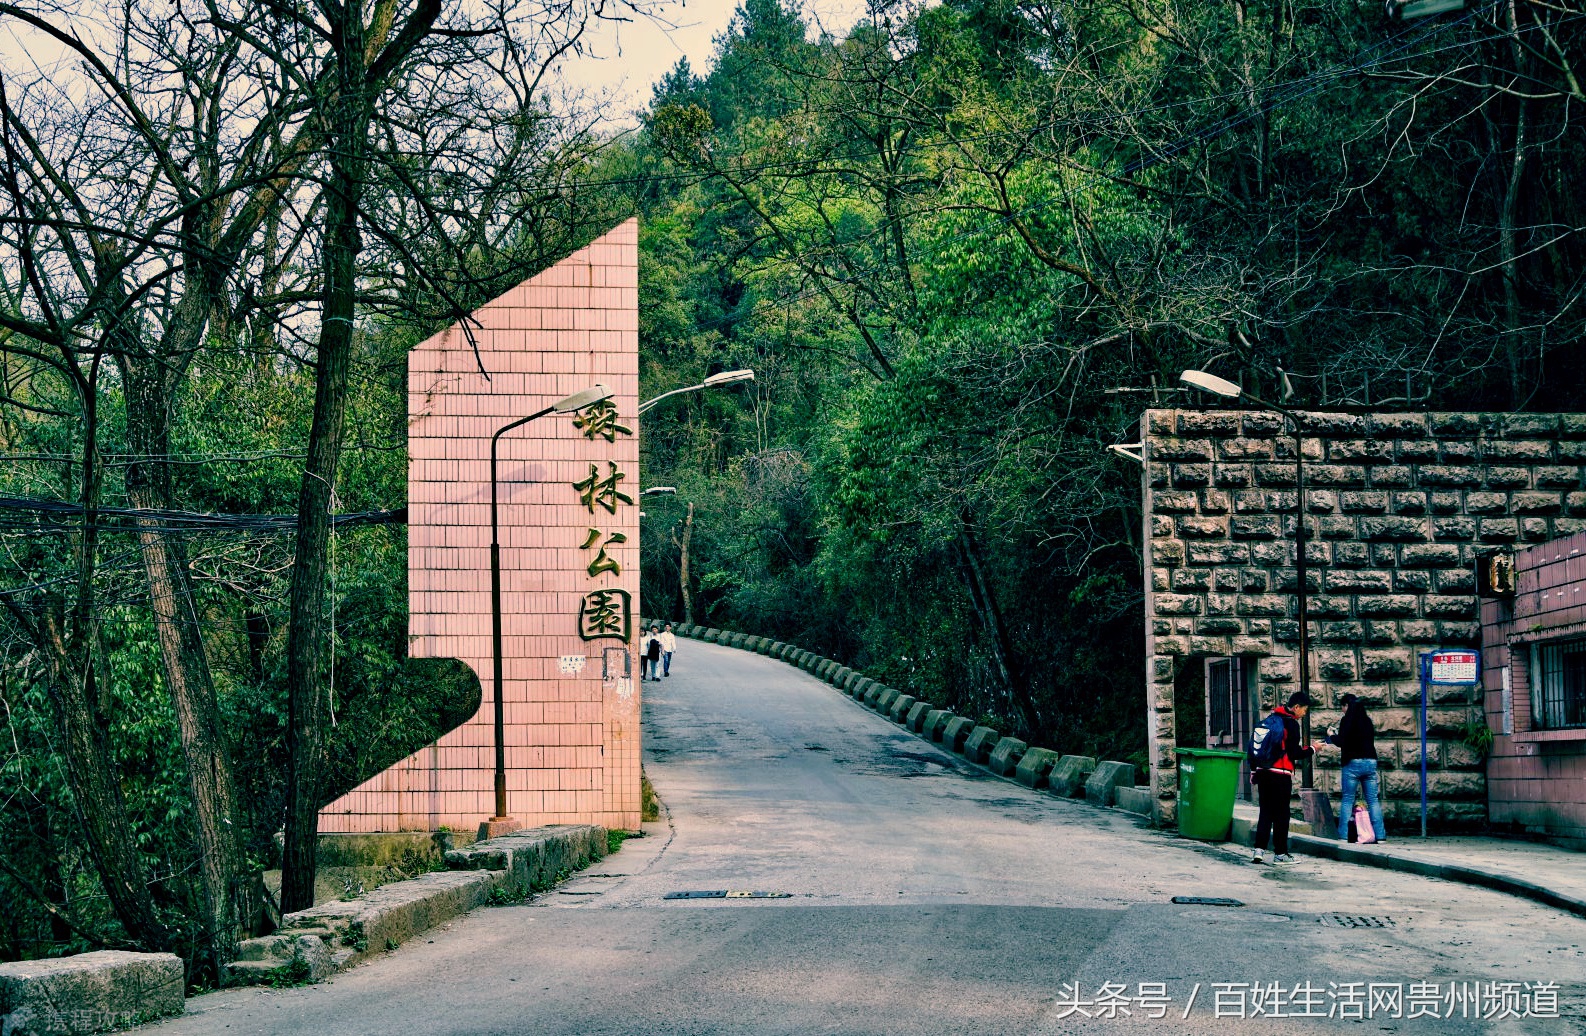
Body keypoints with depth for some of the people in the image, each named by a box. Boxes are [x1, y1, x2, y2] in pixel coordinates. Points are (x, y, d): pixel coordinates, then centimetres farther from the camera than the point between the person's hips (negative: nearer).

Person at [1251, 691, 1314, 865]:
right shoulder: (1291, 723, -10)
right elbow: (1294, 753, -11)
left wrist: (1254, 772, 21)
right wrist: (1311, 749, 5)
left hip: (1263, 772, 7)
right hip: (1281, 775, -7)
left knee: (1265, 812, 8)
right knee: (1281, 814, 2)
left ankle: (1259, 849, -1)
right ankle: (1280, 853, 6)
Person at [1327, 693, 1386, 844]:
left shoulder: (1347, 720, -6)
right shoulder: (1367, 720, 12)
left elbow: (1341, 741, -11)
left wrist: (1331, 735, 10)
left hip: (1353, 763, -5)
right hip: (1371, 761, 5)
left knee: (1347, 800, 0)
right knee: (1373, 800, 5)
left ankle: (1343, 836, -5)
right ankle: (1380, 835, 1)